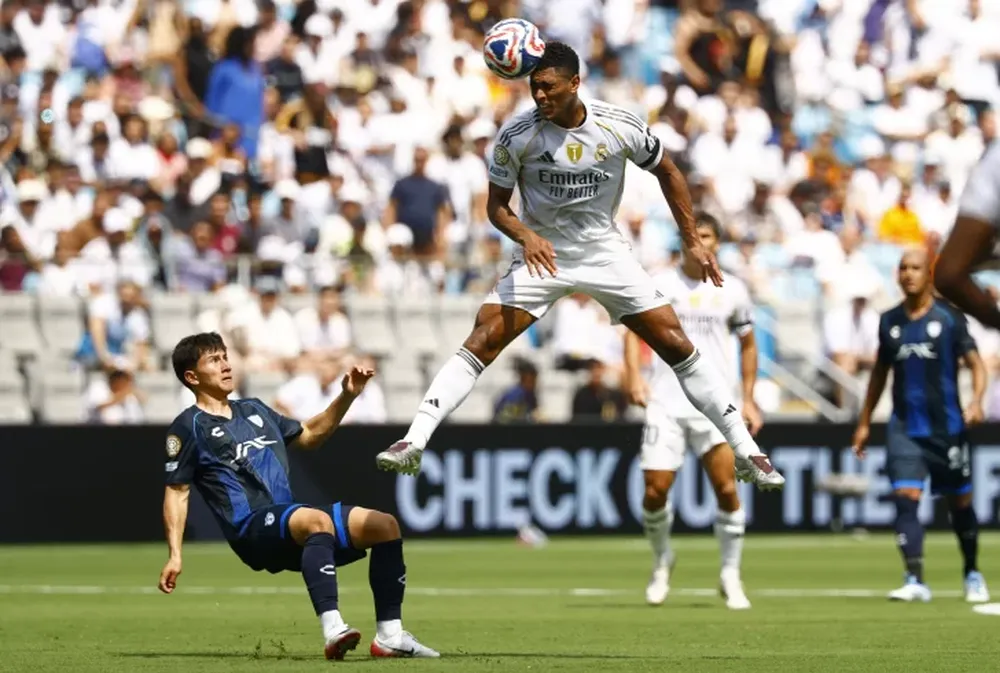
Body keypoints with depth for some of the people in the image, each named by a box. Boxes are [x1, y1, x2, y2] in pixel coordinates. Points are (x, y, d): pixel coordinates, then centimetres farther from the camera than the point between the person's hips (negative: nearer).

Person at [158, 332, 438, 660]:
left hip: (292, 522, 8)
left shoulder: (253, 410, 25)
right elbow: (176, 492, 1)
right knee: (317, 520, -38)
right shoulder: (189, 427, 4)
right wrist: (175, 556, -8)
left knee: (385, 525, -5)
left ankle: (390, 636, -9)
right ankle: (333, 631, -52)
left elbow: (310, 435, 36)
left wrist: (347, 396, 24)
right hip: (251, 531, -8)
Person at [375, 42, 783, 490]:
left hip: (605, 251, 1)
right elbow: (497, 205, -5)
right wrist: (526, 236, -27)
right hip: (542, 254, -1)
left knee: (675, 344, -4)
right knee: (481, 342, -19)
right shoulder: (517, 134, -16)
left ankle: (746, 453, 4)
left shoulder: (621, 128, -13)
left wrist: (692, 241, 5)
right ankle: (414, 443, -22)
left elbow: (666, 172, 5)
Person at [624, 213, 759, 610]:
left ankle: (731, 575, 0)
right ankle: (662, 560, 23)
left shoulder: (732, 291, 8)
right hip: (666, 402, 0)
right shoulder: (661, 285, 4)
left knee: (727, 488, -12)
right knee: (655, 490, -4)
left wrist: (748, 399, 10)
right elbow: (635, 329, 6)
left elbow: (747, 343, 17)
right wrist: (634, 377, -11)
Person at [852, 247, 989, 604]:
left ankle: (972, 575, 29)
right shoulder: (890, 321, 7)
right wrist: (865, 422, 19)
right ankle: (915, 581, -17)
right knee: (906, 498, -14)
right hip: (905, 427, 2)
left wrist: (976, 401, -23)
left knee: (960, 501, 9)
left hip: (948, 426, -2)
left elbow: (975, 364, -5)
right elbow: (880, 371, 18)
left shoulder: (949, 318, -4)